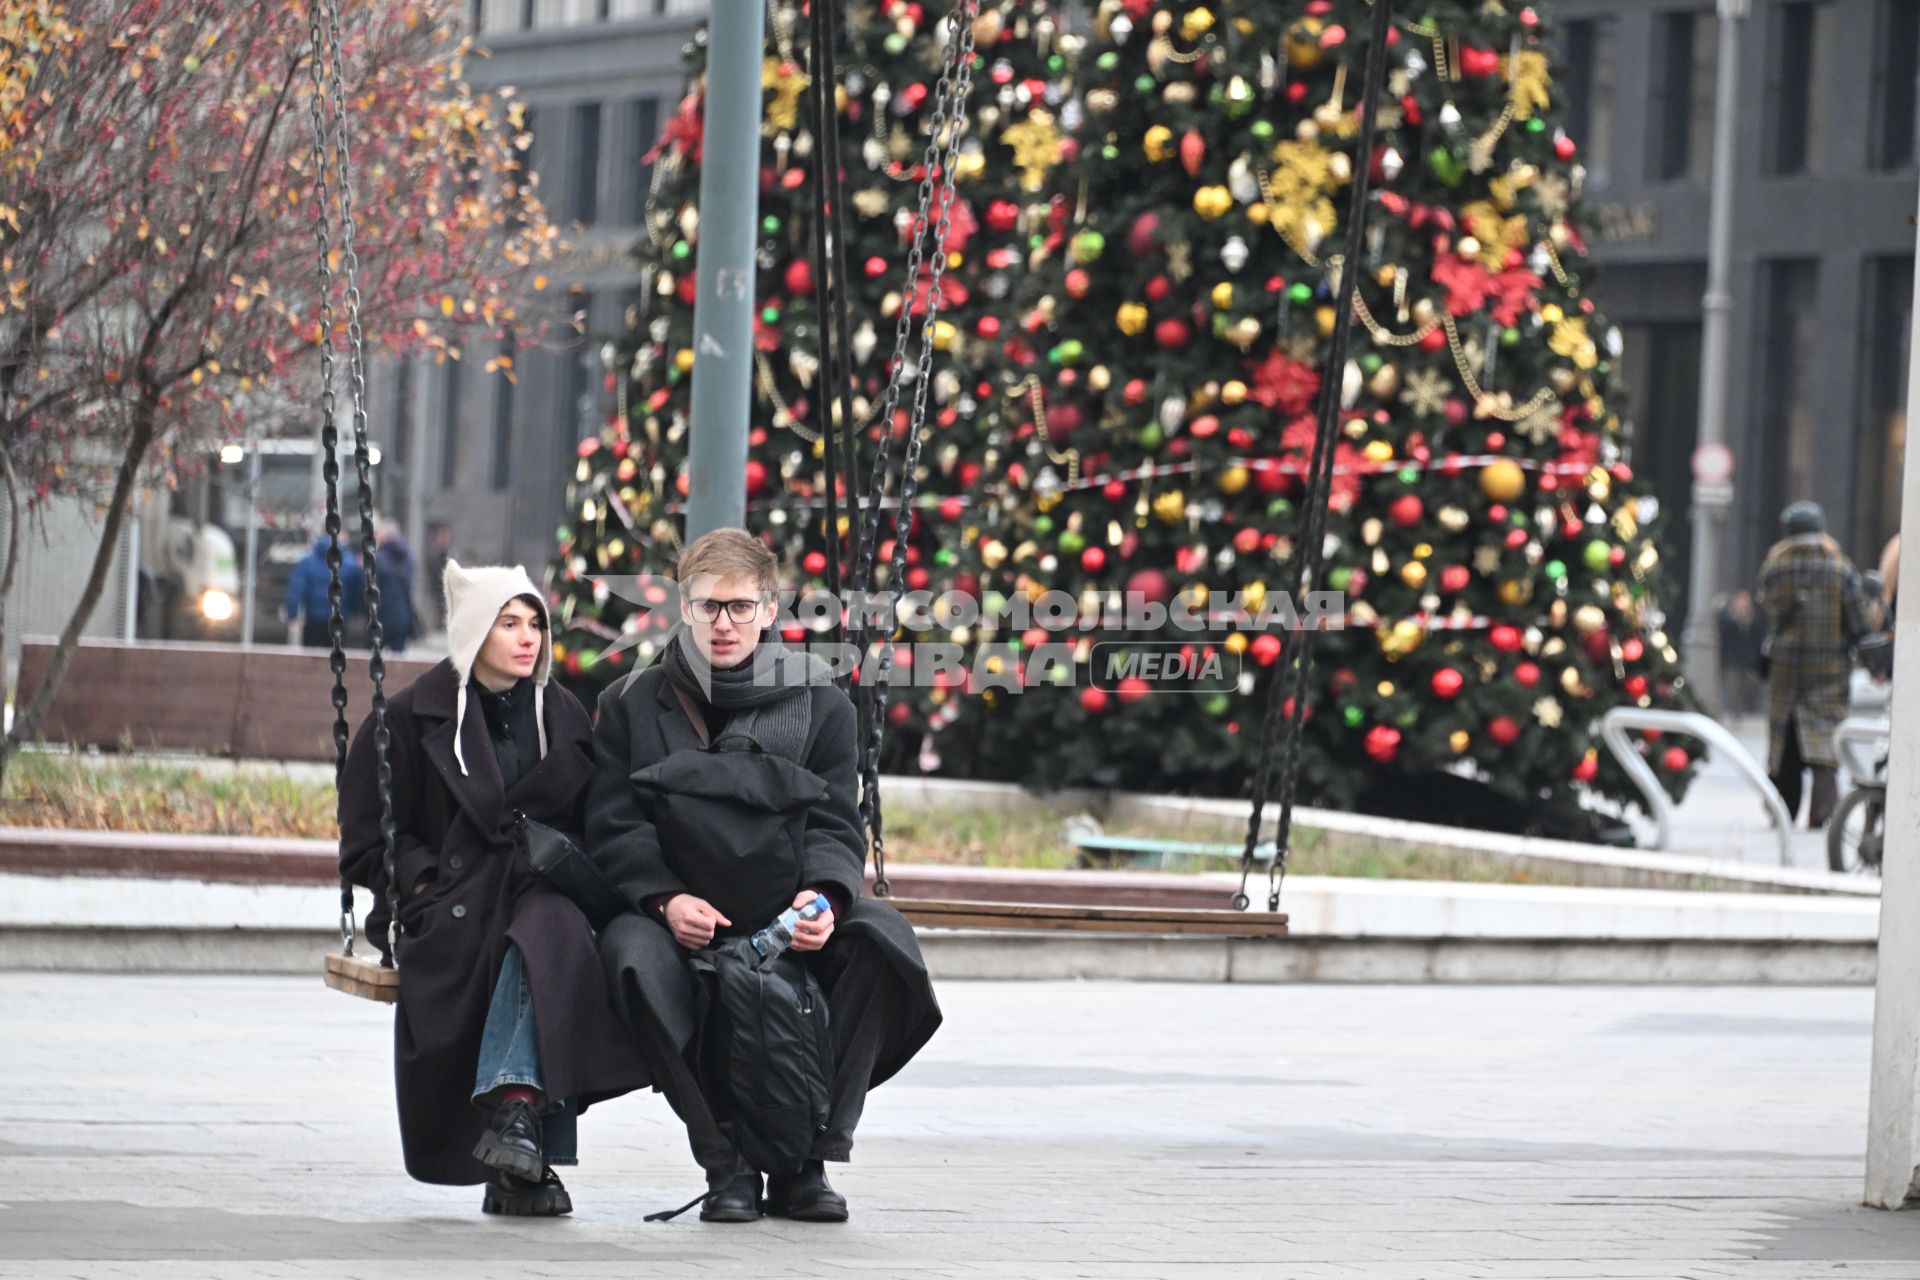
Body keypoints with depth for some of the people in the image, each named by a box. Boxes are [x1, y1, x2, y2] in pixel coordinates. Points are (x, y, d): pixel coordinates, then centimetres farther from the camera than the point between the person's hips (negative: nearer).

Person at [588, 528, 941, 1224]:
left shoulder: (819, 702, 9)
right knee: (632, 953, -35)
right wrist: (664, 899, -18)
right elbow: (613, 828, 2)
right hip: (682, 923, -1)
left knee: (883, 937, -29)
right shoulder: (633, 704, 9)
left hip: (793, 924, 1)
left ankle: (807, 1161, -21)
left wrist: (824, 896, -20)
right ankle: (728, 1165, -27)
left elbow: (834, 827, 3)